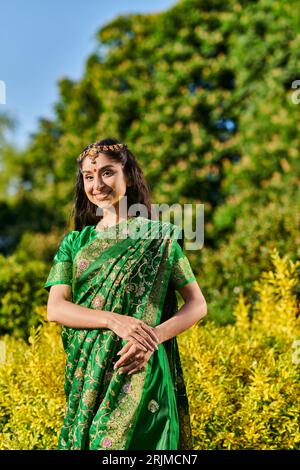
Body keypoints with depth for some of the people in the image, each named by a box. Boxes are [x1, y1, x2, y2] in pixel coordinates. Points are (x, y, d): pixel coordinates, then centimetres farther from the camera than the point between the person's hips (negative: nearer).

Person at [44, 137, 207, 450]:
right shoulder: (74, 242, 11)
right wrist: (114, 320, -18)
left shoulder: (159, 237, 3)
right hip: (87, 376, 3)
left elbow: (197, 304, 1)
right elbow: (54, 309, -2)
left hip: (141, 369, -2)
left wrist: (154, 336, -17)